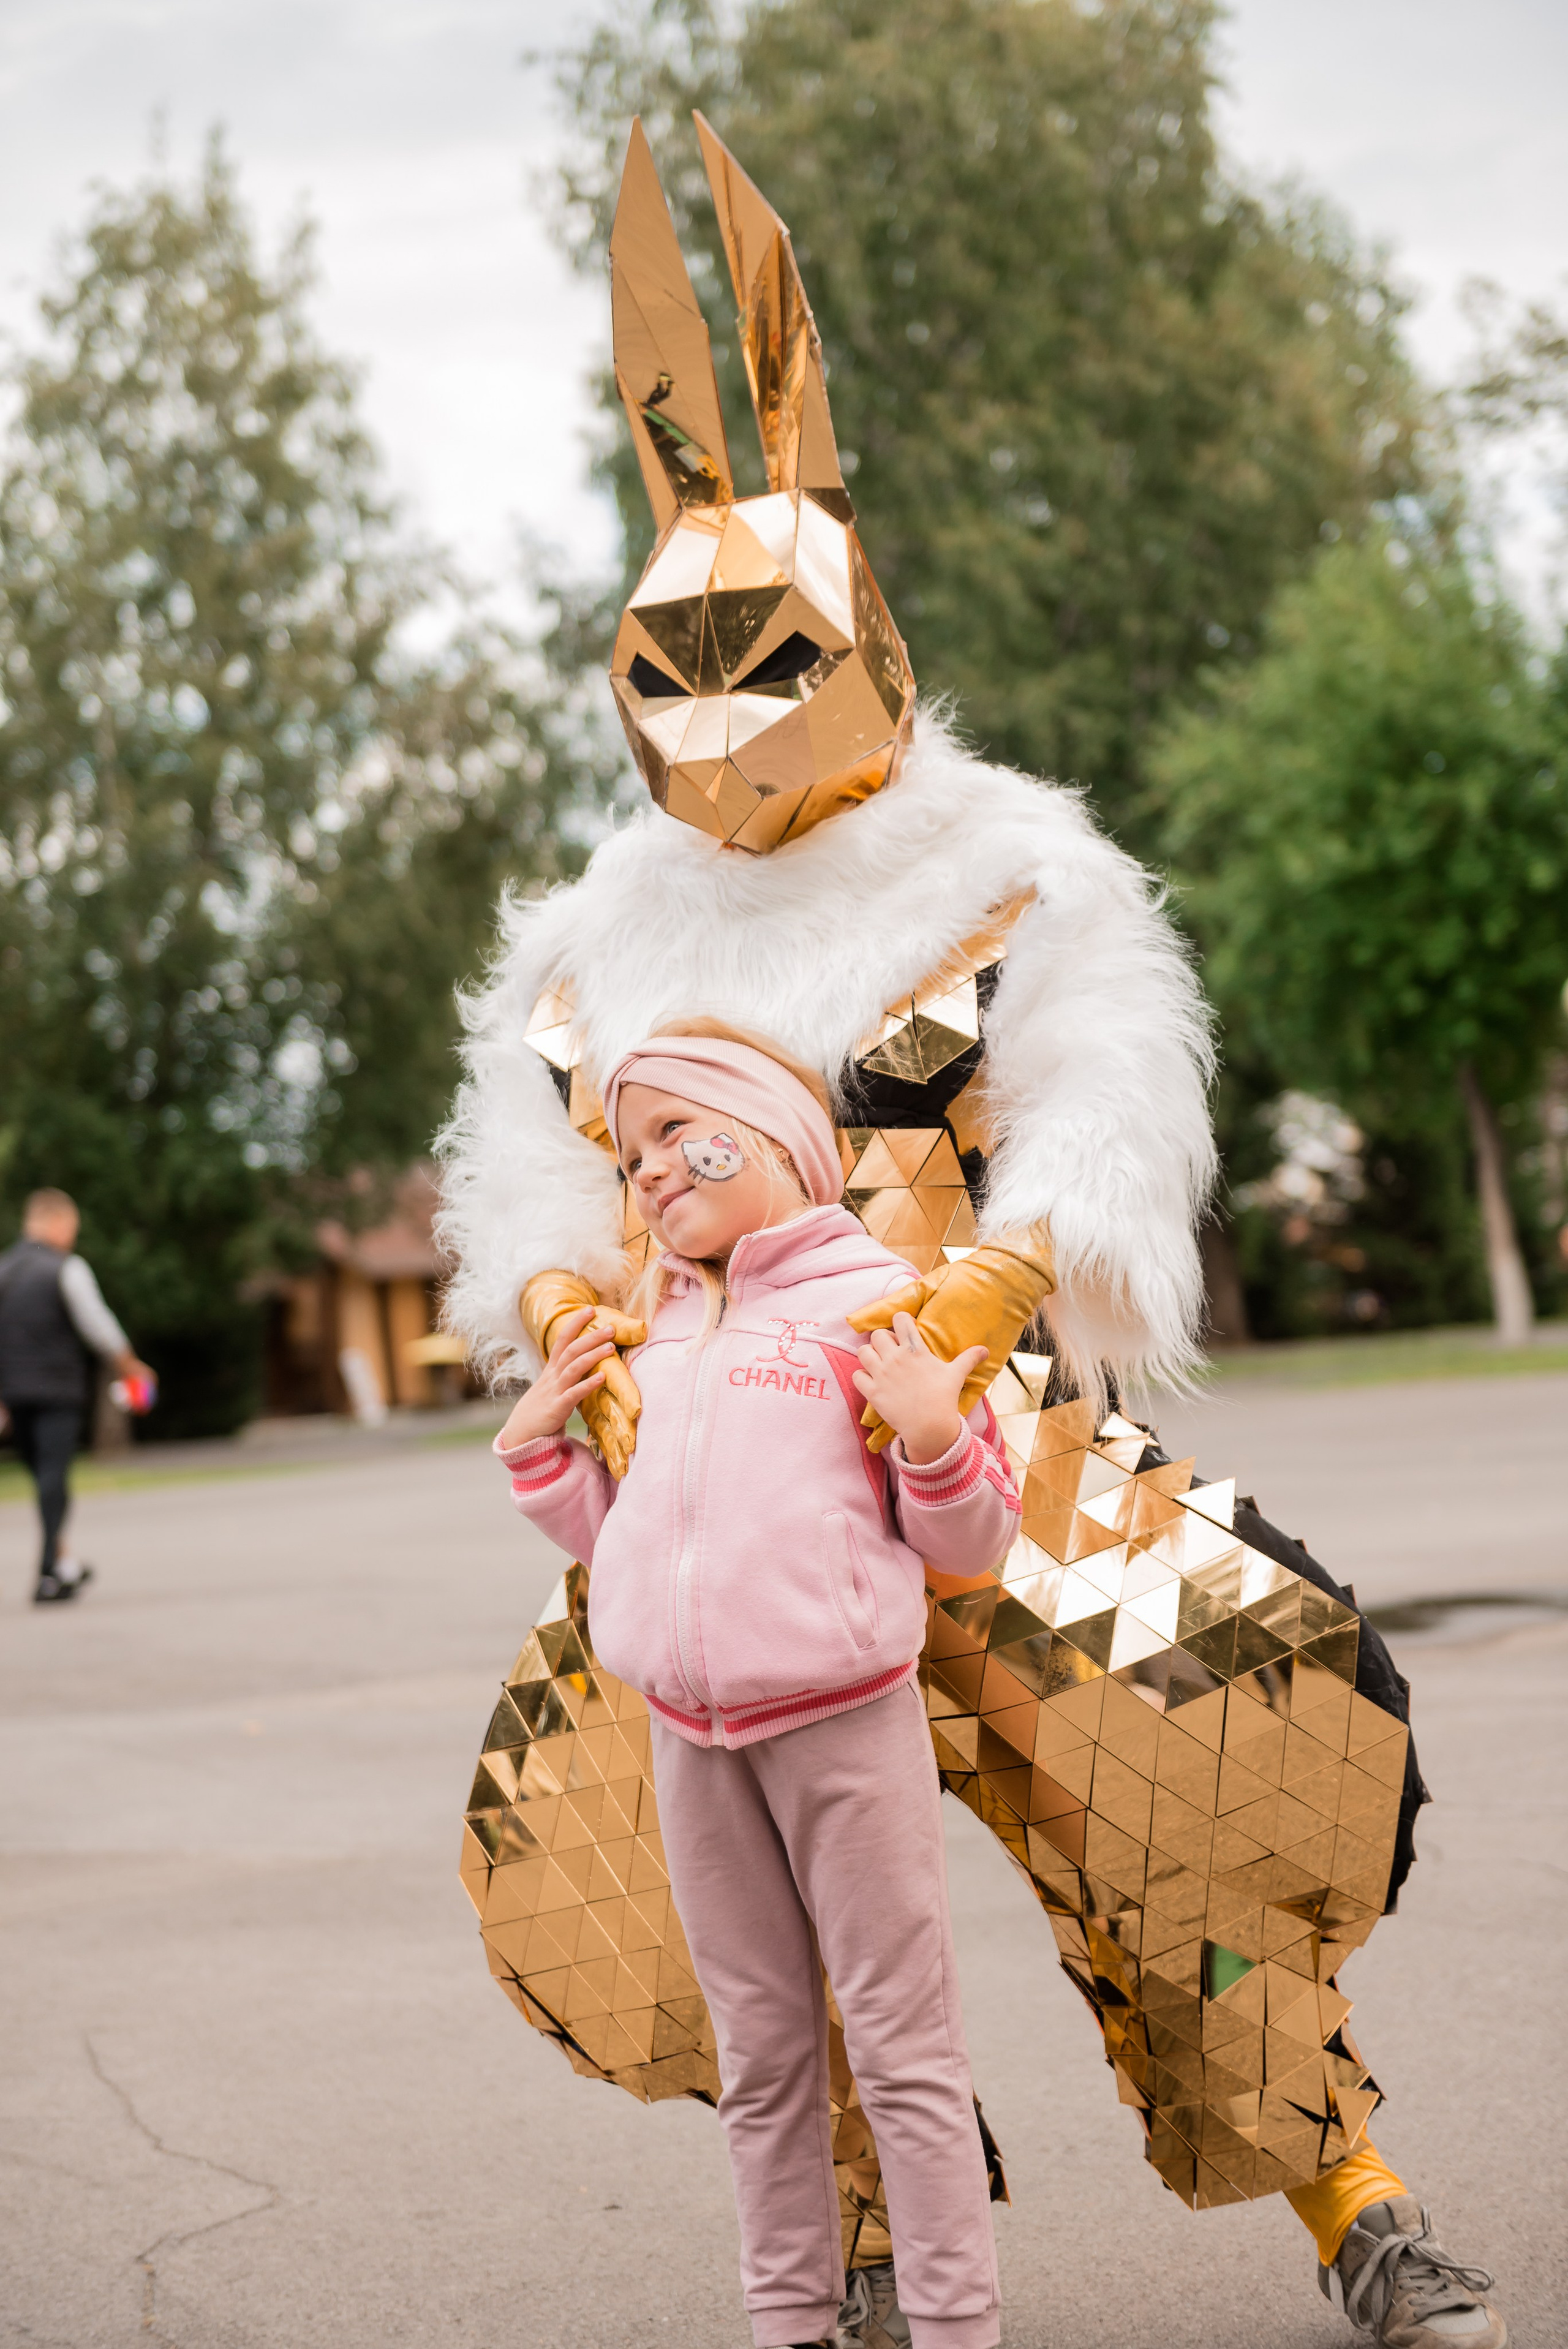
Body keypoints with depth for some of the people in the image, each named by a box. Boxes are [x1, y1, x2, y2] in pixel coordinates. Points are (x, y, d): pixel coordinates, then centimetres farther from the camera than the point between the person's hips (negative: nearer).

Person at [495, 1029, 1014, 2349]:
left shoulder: (879, 1302, -4)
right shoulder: (650, 1334, 13)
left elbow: (971, 1542, -3)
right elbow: (613, 1533, 22)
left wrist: (935, 1434, -21)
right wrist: (536, 1442, 8)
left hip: (843, 1722, -6)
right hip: (689, 1735, 6)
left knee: (901, 2044, 0)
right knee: (762, 2054, 14)